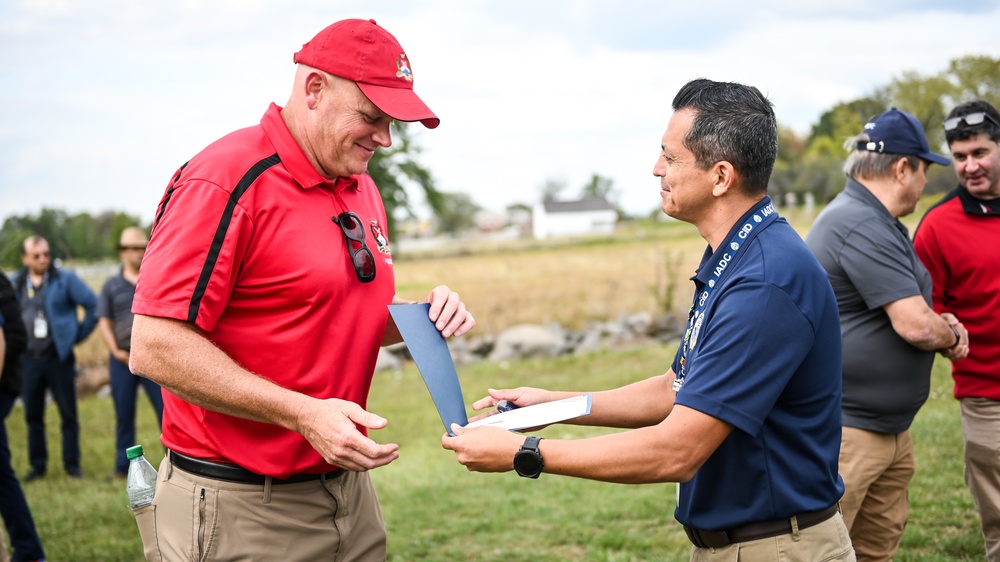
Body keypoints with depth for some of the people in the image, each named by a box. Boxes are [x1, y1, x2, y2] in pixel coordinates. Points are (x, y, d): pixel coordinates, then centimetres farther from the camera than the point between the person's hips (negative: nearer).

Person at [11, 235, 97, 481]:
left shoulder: (65, 279, -5)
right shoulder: (15, 284, 5)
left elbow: (94, 305, -5)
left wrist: (79, 334, -3)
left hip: (59, 358, -3)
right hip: (28, 359, 3)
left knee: (68, 415, 2)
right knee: (33, 416, 8)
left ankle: (72, 465, 11)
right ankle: (38, 465, 18)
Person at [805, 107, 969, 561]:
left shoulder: (878, 222, 15)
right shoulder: (862, 226, -19)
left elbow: (902, 309, 24)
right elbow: (916, 326, -24)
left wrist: (942, 327, 3)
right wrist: (952, 336, -2)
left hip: (890, 429, 11)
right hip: (846, 429, -11)